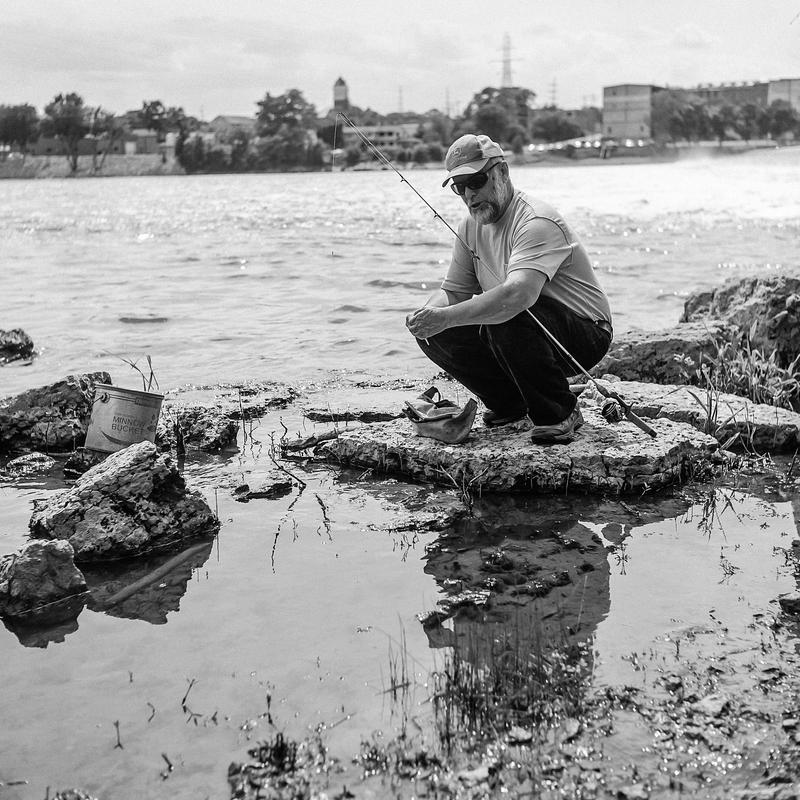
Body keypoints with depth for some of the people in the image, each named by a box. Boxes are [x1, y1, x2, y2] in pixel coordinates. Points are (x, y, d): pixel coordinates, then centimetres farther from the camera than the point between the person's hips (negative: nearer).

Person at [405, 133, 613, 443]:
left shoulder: (537, 222, -24)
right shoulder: (471, 227, 5)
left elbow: (518, 294, -41)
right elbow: (453, 291, 7)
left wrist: (446, 317, -45)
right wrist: (428, 312, -17)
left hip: (586, 333, -8)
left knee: (506, 318, -37)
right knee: (434, 334, -9)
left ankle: (560, 412, -15)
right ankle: (510, 404, 11)